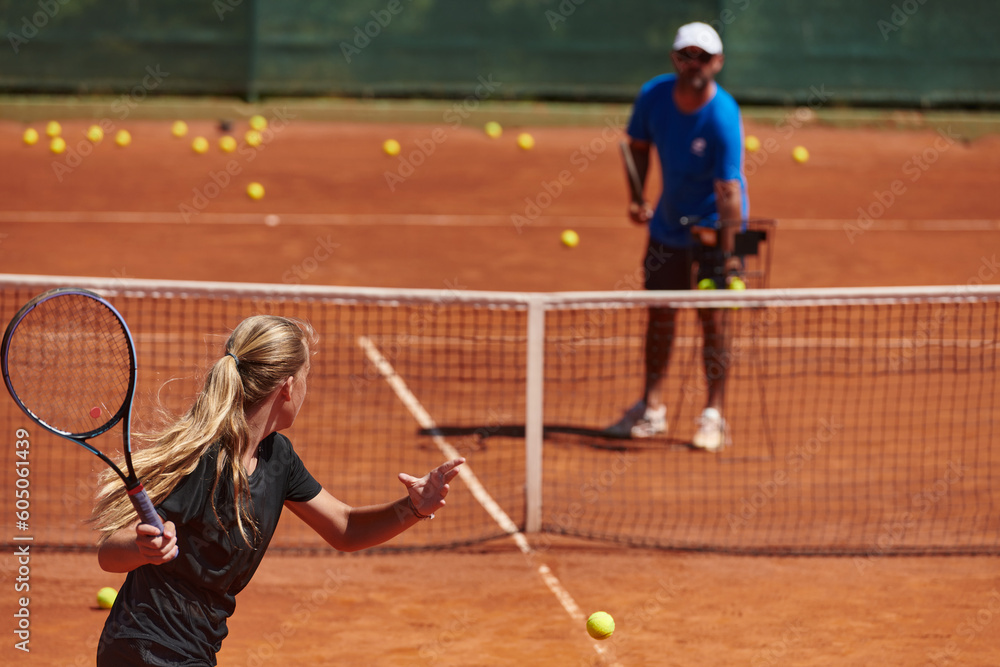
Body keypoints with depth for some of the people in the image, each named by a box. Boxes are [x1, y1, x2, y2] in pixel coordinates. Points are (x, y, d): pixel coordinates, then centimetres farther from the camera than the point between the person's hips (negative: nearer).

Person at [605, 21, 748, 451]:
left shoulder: (723, 117, -27)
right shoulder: (653, 95, -12)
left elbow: (728, 190, -30)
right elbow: (638, 146, 7)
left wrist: (726, 253, -36)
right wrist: (637, 199, -6)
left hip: (714, 224, -5)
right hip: (668, 221, 5)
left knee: (712, 318, -6)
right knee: (659, 313, 10)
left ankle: (713, 414, 2)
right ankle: (652, 408, 19)